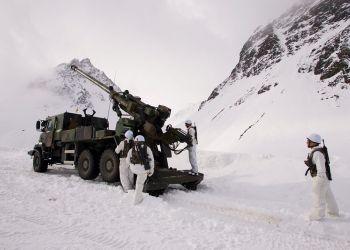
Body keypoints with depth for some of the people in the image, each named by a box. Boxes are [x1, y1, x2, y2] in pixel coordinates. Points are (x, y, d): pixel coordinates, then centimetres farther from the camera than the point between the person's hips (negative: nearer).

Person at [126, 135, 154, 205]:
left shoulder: (131, 150, -2)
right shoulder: (147, 149, -5)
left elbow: (128, 161, 3)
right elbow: (151, 160, -5)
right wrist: (151, 170, 3)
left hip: (134, 169, 3)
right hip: (143, 169, -3)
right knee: (140, 183, 10)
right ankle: (136, 200, 18)